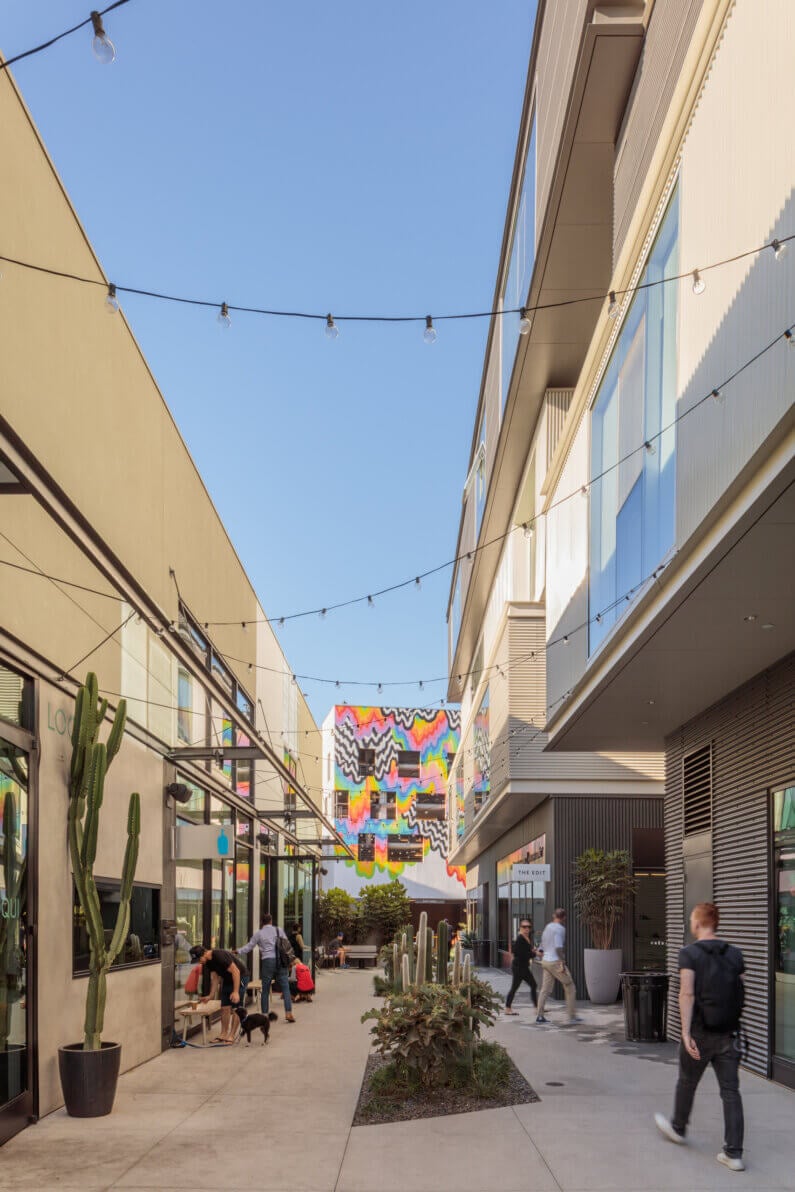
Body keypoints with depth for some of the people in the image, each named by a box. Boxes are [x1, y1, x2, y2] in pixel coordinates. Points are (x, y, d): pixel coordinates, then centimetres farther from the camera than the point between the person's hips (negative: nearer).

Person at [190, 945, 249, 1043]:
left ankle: (232, 1036, -5)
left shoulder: (220, 956, -30)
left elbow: (236, 971, -28)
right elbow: (215, 978, 6)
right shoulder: (209, 961, -3)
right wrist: (210, 996, 2)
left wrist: (236, 992, -29)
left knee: (235, 1008, -9)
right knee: (225, 1008, 4)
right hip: (227, 979, 8)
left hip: (240, 977, -8)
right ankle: (223, 1034, 8)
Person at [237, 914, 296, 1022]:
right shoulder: (278, 930, 8)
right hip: (280, 961, 0)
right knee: (285, 987, 1)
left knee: (265, 990, 7)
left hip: (267, 961, 0)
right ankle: (289, 1012, -7)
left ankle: (264, 1014, 9)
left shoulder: (258, 934, 5)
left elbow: (249, 947, 6)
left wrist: (237, 951, 19)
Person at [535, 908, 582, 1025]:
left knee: (545, 989, 9)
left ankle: (539, 1016, 3)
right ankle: (572, 1016, 2)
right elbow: (558, 946, -24)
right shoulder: (560, 929, -13)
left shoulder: (548, 927, 14)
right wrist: (562, 963, -24)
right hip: (555, 962, -8)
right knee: (570, 988, 2)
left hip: (546, 961, 8)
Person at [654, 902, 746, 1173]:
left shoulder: (689, 953, -10)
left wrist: (686, 1032, -20)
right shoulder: (734, 954, 3)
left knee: (687, 1082, 19)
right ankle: (733, 1153, -1)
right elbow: (740, 993, 8)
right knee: (730, 1091, 4)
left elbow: (687, 994, -19)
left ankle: (678, 1128, 41)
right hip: (729, 1033, 3)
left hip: (701, 1032, -3)